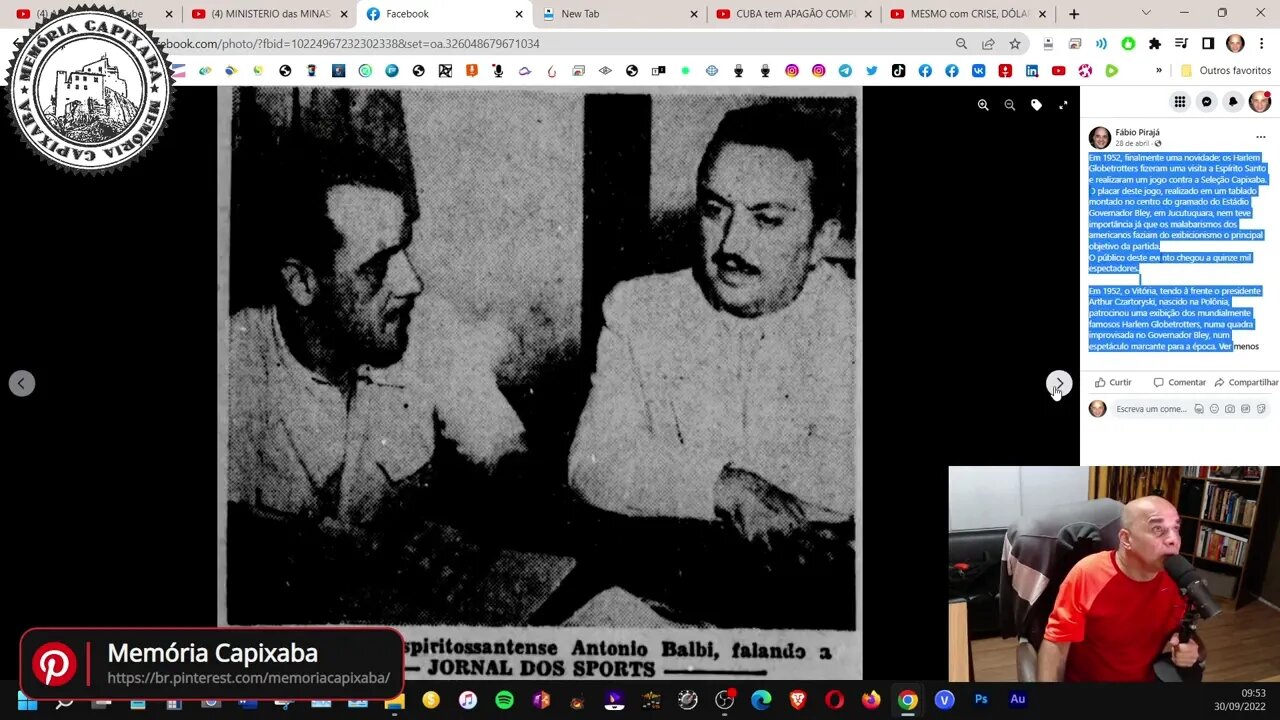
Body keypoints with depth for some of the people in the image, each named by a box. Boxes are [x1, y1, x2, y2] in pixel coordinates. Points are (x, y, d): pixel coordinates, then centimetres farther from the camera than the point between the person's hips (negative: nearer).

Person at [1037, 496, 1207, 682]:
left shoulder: (1178, 579, -4)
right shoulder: (1088, 574, -14)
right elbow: (1056, 644, -12)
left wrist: (1194, 651, -11)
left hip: (1150, 678, 4)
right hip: (1084, 679, -4)